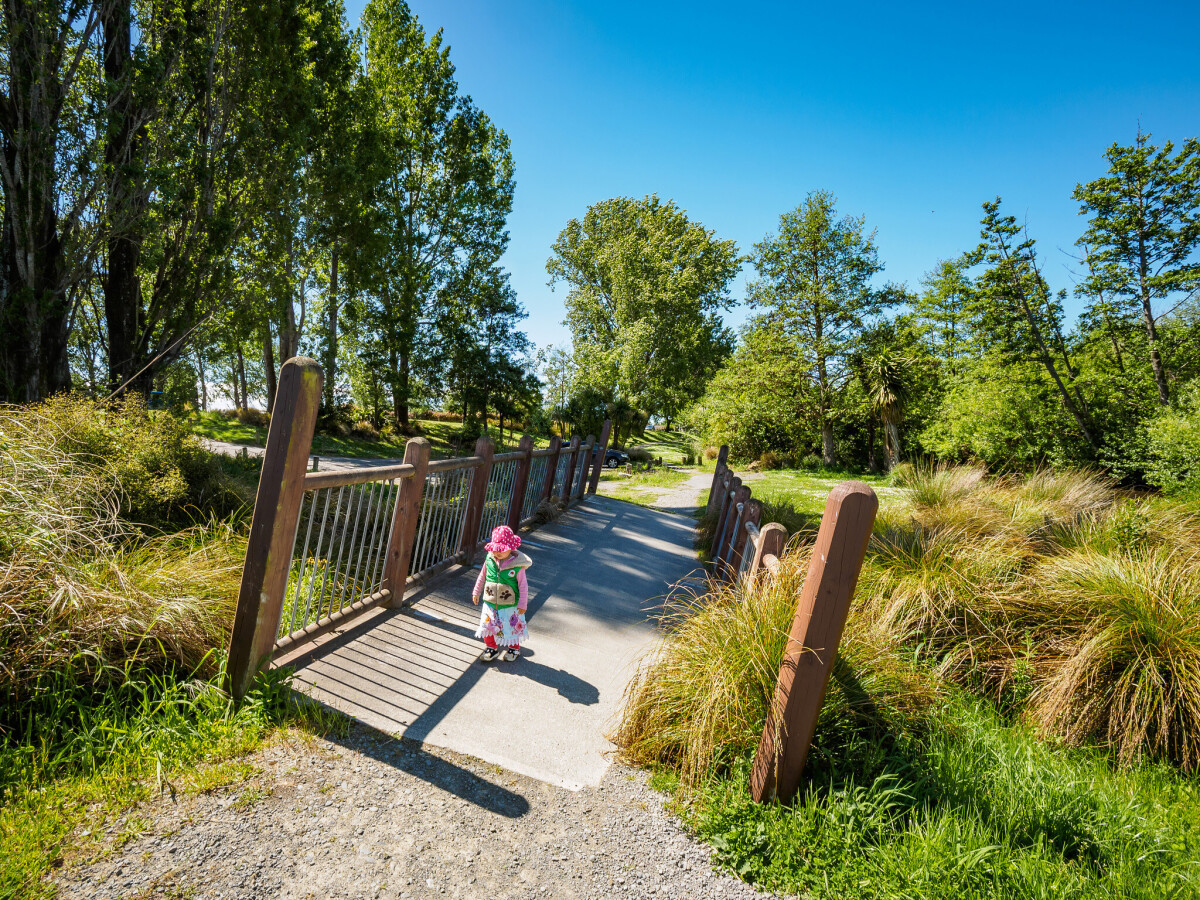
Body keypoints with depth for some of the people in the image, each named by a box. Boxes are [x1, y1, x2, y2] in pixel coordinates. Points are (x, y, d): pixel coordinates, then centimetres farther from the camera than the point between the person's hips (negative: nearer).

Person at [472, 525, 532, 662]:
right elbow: (482, 576, 8)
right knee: (488, 625, 11)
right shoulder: (490, 559, -8)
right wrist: (476, 592, 15)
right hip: (490, 602, 3)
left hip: (509, 605, -3)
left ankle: (514, 649, 36)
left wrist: (522, 604, -9)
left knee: (511, 627, 11)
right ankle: (491, 648, 34)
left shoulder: (517, 565, -20)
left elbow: (523, 585, -12)